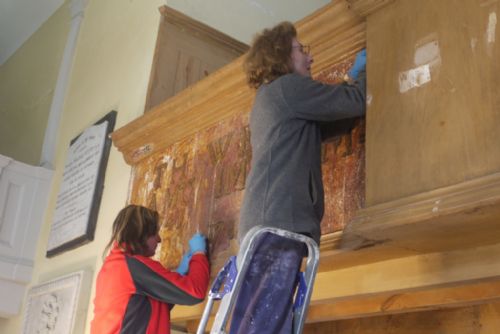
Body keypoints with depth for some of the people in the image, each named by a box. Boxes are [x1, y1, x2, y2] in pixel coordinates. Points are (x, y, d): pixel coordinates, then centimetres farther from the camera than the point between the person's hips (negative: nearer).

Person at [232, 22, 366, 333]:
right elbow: (355, 101, -1)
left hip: (267, 220, 10)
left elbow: (330, 112, 33)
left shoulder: (269, 98, 29)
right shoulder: (288, 87, 1)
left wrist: (355, 75, 31)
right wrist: (366, 69, 18)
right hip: (279, 220, -10)